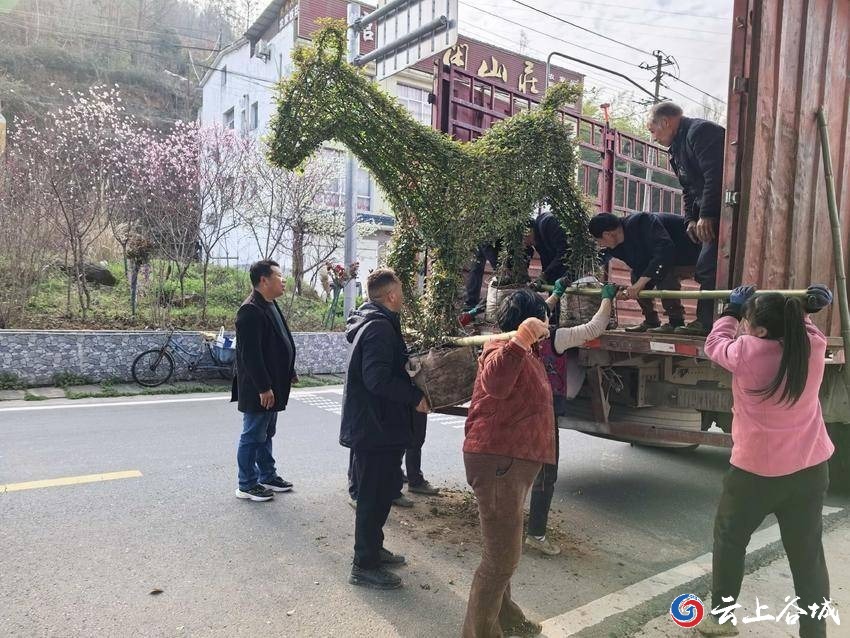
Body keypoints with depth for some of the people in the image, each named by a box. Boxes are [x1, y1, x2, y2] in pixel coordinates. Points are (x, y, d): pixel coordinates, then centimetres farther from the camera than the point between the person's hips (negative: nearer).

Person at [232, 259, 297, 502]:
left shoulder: (271, 306, 12)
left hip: (273, 386, 10)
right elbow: (250, 354, -24)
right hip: (258, 390, -10)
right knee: (252, 437, 3)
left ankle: (267, 477, 32)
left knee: (266, 434, 20)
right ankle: (246, 485, 16)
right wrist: (263, 388, -23)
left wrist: (290, 372, 16)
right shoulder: (250, 310, -20)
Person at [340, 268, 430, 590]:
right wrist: (415, 397, -18)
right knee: (375, 495, 1)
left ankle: (373, 548, 37)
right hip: (377, 427, -11)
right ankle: (365, 565, 15)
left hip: (373, 425, 11)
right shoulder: (380, 328, -21)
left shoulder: (371, 322, 13)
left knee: (383, 489, 22)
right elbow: (378, 380, -28)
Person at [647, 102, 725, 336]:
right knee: (706, 269, 10)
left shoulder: (701, 132, -11)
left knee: (707, 268, -12)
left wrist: (706, 216, -22)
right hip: (711, 215, 11)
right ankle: (705, 321, 14)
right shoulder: (677, 147, 22)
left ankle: (707, 323, -7)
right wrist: (691, 219, 9)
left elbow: (716, 175, -21)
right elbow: (688, 189, 23)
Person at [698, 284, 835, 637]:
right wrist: (803, 308, 5)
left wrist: (731, 310, 15)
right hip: (810, 469, 4)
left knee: (729, 538, 16)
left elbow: (715, 345, 4)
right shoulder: (813, 345, -7)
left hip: (756, 470, -4)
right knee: (807, 553, 14)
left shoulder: (746, 351, -18)